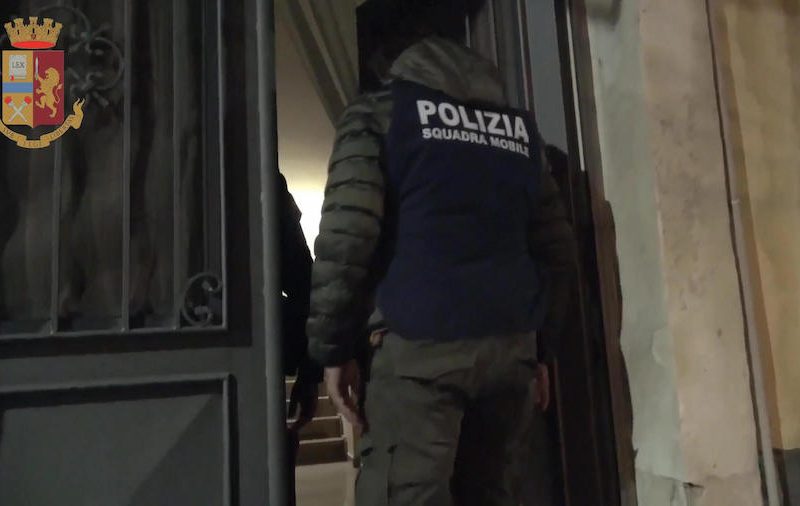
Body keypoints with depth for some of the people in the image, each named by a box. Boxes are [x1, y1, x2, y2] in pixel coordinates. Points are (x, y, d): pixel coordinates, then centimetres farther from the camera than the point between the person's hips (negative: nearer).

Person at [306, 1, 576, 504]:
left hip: (420, 343, -5)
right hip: (511, 344, 6)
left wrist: (334, 347, -1)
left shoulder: (378, 112, 3)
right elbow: (556, 247, 15)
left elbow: (346, 238, -8)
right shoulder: (520, 125, 18)